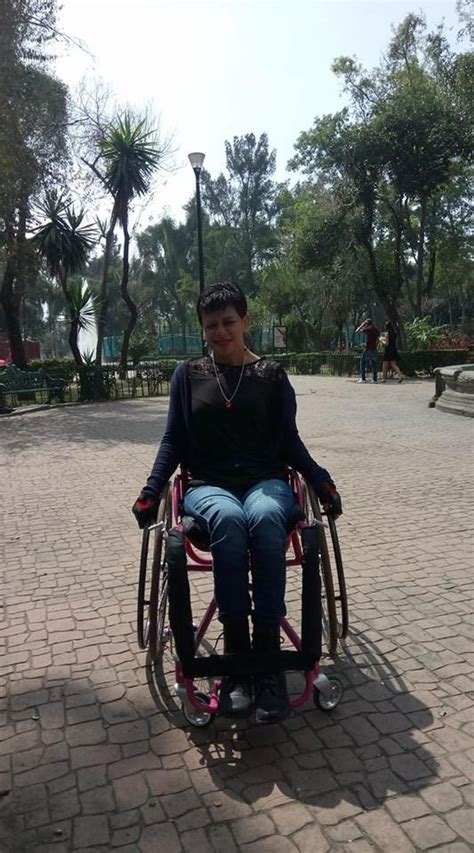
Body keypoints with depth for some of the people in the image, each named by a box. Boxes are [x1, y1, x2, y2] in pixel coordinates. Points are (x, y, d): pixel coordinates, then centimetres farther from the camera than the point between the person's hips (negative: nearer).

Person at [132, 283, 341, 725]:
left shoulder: (272, 376, 10)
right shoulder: (188, 374, 12)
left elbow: (288, 440, 11)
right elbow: (173, 440, 12)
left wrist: (320, 481, -3)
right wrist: (151, 490, 0)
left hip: (265, 480, 0)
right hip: (208, 485, 0)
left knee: (265, 517, -38)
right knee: (228, 519, -37)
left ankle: (267, 651, -30)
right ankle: (235, 649, -28)